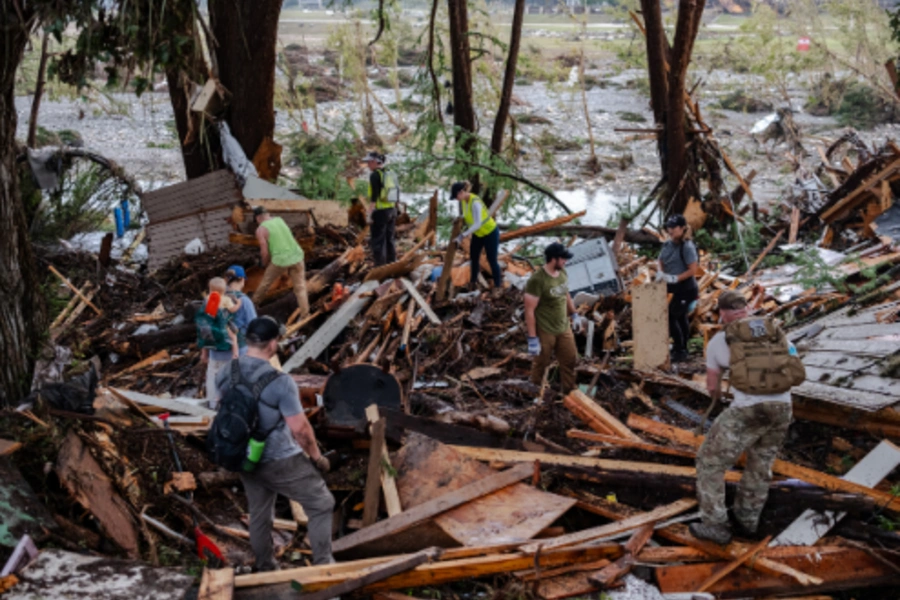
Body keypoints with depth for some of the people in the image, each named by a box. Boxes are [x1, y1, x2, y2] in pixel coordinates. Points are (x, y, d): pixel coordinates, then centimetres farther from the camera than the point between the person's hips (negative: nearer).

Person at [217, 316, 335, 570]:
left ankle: (265, 570, 36)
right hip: (281, 461, -6)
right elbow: (300, 427, -21)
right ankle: (323, 566, 13)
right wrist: (317, 457, -5)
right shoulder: (280, 382, -26)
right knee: (321, 504, 10)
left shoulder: (226, 374, -6)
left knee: (259, 515, 22)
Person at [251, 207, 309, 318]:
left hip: (280, 259, -4)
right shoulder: (280, 220, 12)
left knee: (265, 282, 20)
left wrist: (265, 264, 13)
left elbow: (265, 252, -8)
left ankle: (255, 302, 39)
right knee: (300, 287, 7)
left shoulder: (261, 230, -6)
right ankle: (305, 315, 0)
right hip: (296, 256, 4)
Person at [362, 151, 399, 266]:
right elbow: (397, 194, 15)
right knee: (389, 240, 15)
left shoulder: (375, 175, -13)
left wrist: (370, 213, -18)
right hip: (392, 210, 8)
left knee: (378, 240, -4)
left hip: (380, 211, -8)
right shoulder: (391, 174, 12)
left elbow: (374, 196, -19)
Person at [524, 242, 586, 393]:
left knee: (570, 359, 17)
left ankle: (569, 392, 35)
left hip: (564, 328, 7)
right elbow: (529, 310, -22)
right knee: (541, 363, 12)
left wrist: (574, 314, 20)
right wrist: (532, 338, -21)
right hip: (545, 331, -7)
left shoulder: (562, 272, -2)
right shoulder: (537, 280, -25)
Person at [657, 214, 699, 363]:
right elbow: (661, 262, 15)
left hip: (686, 288, -8)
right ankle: (683, 350, 29)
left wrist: (675, 278, -25)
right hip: (675, 288, 8)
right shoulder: (667, 244, 5)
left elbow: (693, 270, -20)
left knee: (671, 316, -11)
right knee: (681, 317, 17)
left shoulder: (687, 247, -17)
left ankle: (679, 351, -3)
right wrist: (660, 273, -6)